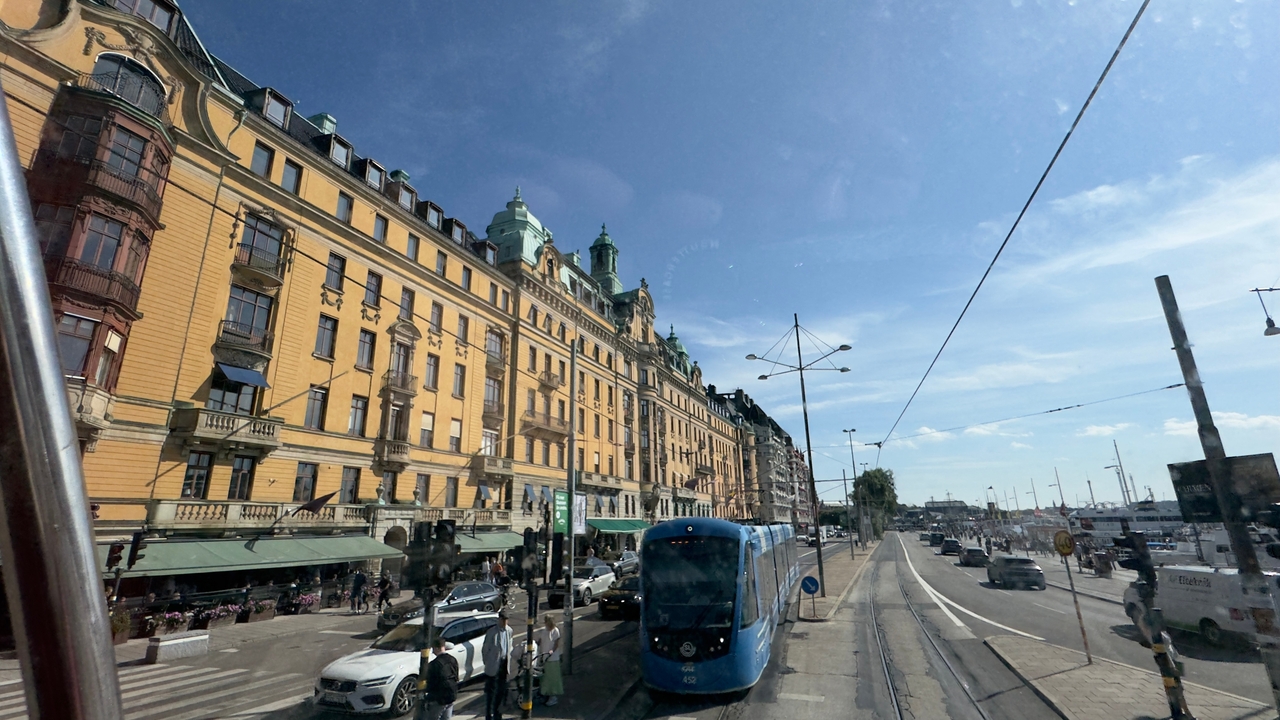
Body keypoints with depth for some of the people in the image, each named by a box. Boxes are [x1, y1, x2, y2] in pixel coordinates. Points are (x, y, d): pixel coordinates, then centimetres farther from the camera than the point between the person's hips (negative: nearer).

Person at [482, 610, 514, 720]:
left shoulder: (509, 631, 0)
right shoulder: (491, 632, -17)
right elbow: (485, 649, -9)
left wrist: (508, 657, 10)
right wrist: (487, 662, -3)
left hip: (504, 665, 5)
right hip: (493, 666, -5)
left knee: (501, 690, 15)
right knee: (490, 691, 5)